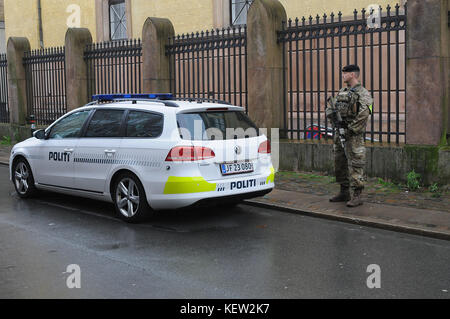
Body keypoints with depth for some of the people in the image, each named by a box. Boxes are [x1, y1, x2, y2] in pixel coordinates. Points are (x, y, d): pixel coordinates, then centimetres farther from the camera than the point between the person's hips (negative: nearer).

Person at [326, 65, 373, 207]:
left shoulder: (363, 93, -9)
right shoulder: (342, 92, 16)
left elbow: (363, 115, -19)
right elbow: (331, 106, 22)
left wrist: (351, 129, -18)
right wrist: (331, 111, -1)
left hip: (353, 134, -9)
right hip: (339, 132, 9)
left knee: (355, 164, -8)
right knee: (339, 163, 13)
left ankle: (357, 196, -4)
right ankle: (344, 192, 24)